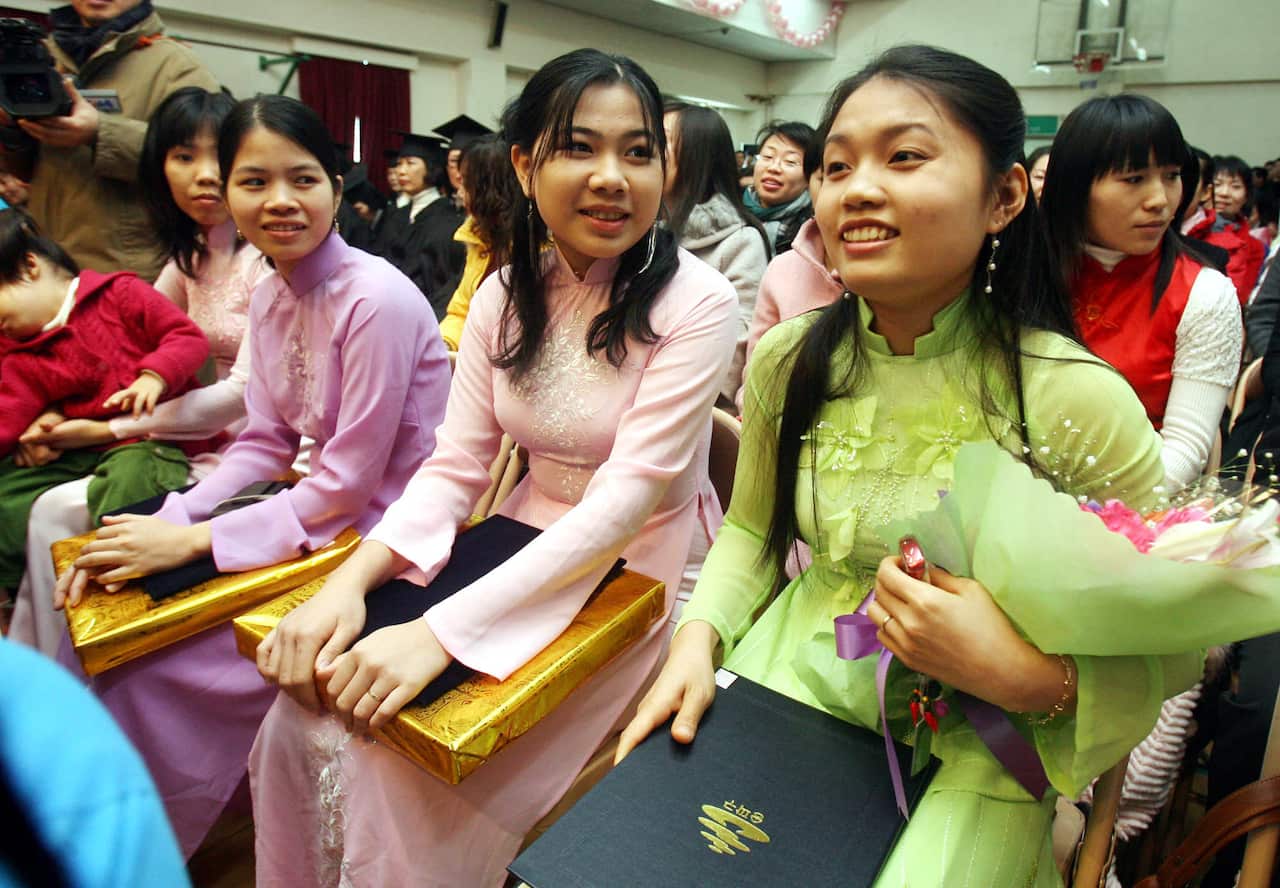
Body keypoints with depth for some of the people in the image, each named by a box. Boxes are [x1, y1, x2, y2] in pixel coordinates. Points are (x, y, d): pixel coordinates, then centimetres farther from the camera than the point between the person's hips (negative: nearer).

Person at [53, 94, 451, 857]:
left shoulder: (377, 299, -21)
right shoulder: (269, 297, 5)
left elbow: (349, 486, -19)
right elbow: (264, 446, 7)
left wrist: (193, 541, -17)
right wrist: (165, 526, -7)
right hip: (326, 513, 8)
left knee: (153, 666, -12)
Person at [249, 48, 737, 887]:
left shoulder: (695, 302, -16)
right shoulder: (506, 293, 1)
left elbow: (628, 497, -23)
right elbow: (455, 465, -2)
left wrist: (444, 630, -30)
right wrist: (349, 581, -20)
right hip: (528, 550, 5)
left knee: (410, 767, -18)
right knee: (306, 721, -9)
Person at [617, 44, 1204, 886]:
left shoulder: (1078, 400, -18)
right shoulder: (786, 360, -6)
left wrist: (1027, 678, -25)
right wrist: (699, 637, -8)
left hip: (965, 756, -2)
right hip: (789, 687, 3)